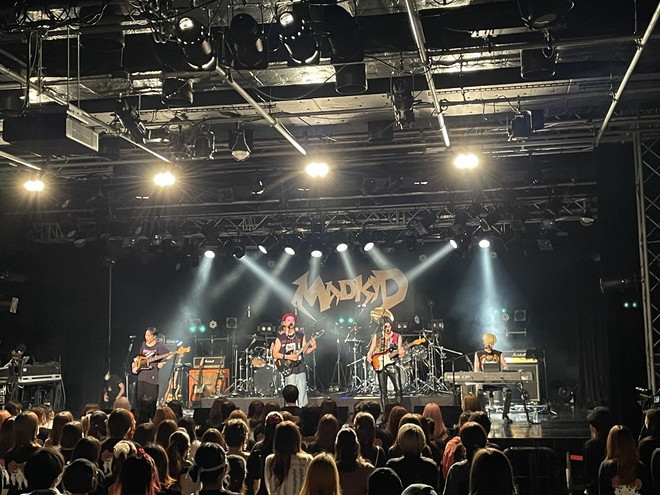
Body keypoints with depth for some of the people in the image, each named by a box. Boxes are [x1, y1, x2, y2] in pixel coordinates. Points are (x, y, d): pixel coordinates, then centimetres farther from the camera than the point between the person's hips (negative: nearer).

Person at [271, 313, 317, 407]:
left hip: (300, 368, 1)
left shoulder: (301, 336, 11)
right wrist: (288, 357, -10)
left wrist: (313, 347, -11)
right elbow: (275, 354, 3)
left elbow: (305, 351, 9)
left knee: (302, 394, -5)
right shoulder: (280, 338, 5)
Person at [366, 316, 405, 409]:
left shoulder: (397, 337, 6)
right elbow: (371, 350, 8)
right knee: (383, 391, 1)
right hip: (380, 365, 1)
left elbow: (400, 352, 2)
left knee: (399, 389, -10)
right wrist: (369, 356, -13)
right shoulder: (376, 336, 8)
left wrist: (401, 353, -20)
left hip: (393, 365, -1)